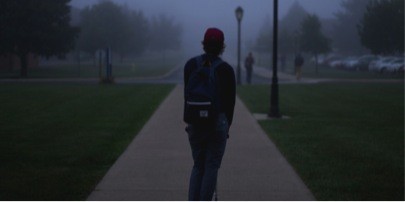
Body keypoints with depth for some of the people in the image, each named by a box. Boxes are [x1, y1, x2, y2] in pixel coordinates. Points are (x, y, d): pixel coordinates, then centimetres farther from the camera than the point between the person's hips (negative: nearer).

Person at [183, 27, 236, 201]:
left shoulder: (191, 65, 0)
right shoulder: (226, 69, -6)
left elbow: (187, 95, 2)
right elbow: (230, 100, 0)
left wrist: (189, 120, 9)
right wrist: (227, 125, 12)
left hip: (195, 123, 3)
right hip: (218, 122, -3)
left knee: (198, 166, 14)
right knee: (212, 167, 4)